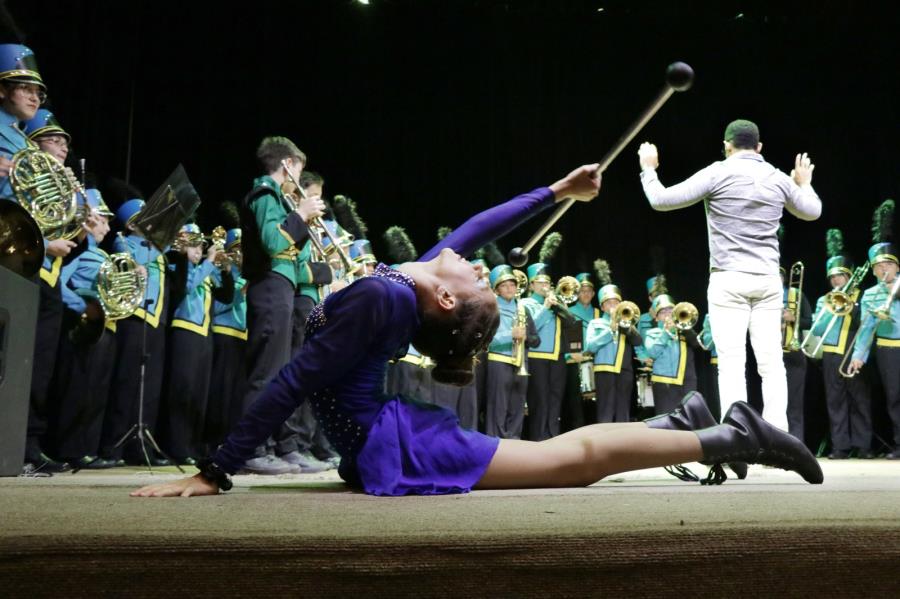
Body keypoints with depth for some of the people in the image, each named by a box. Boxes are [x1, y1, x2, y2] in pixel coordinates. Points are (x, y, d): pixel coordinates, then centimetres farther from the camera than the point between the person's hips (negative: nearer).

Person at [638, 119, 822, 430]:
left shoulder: (717, 174, -4)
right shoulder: (779, 178, 9)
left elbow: (661, 200, -5)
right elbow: (812, 211, 25)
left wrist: (648, 169, 12)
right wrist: (804, 183, 45)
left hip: (729, 280, -4)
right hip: (768, 280, 4)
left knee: (732, 363, -6)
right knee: (771, 362, 5)